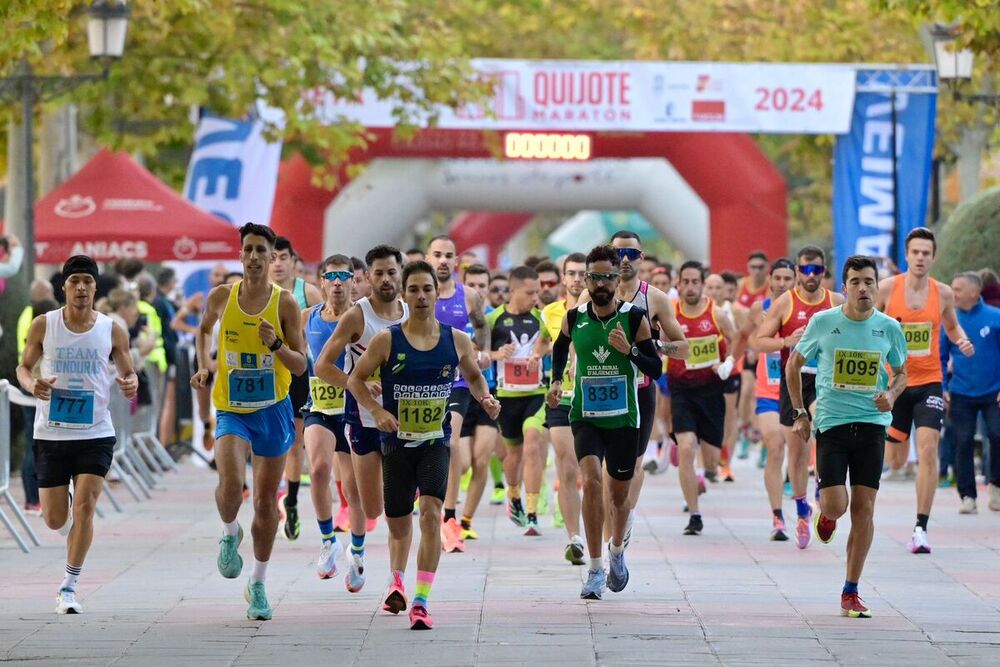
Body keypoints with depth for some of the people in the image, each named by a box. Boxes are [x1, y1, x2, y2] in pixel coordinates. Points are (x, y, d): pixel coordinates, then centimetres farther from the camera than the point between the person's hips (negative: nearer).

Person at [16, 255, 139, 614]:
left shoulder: (112, 331, -1)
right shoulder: (44, 325, -1)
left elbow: (128, 372, 9)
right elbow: (23, 366, 9)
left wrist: (130, 384, -16)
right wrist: (31, 384, -14)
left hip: (96, 434, -1)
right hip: (51, 433, 1)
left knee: (84, 507, -13)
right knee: (55, 519, 5)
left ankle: (69, 587, -3)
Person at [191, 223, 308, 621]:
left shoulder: (285, 303, -7)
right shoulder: (221, 296, -3)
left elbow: (301, 366, -6)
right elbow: (205, 328, 20)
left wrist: (276, 345, -24)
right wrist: (203, 366, 6)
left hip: (273, 410, 0)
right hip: (231, 409, 0)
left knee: (266, 499, 7)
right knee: (230, 485, -24)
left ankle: (258, 585, 21)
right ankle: (229, 533, 9)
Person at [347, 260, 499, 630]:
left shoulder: (456, 340, 1)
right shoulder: (386, 340, -5)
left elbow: (474, 376, 18)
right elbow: (356, 379, 1)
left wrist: (485, 399, -2)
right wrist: (377, 411, -14)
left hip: (436, 442, 0)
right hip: (397, 443, 0)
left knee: (431, 513, -21)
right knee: (398, 523, 12)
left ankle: (421, 601, -22)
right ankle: (397, 581, 45)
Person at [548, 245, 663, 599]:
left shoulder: (634, 318, -5)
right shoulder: (574, 318, 0)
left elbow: (656, 369, -4)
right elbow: (560, 347, 23)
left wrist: (630, 350, -21)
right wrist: (556, 381, 9)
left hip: (623, 420, 0)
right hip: (585, 417, 0)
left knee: (618, 494, 12)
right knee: (591, 480, -23)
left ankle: (617, 550, 44)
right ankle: (596, 568, -17)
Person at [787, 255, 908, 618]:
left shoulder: (889, 328, 1)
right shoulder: (823, 322, -3)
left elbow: (901, 373, 16)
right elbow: (794, 364, 10)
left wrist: (892, 394, -7)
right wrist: (800, 414, 5)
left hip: (872, 422, 2)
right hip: (831, 422, -2)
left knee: (864, 507, -2)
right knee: (836, 505, -13)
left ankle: (851, 592, 7)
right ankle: (826, 513, 28)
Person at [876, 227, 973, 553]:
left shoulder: (943, 293, 1)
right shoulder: (887, 288, -6)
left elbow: (951, 325, 19)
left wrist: (962, 341, -1)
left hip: (929, 383, 0)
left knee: (928, 450, -16)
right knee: (895, 463, 9)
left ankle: (921, 528, -11)